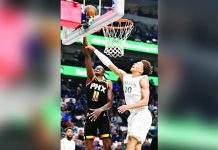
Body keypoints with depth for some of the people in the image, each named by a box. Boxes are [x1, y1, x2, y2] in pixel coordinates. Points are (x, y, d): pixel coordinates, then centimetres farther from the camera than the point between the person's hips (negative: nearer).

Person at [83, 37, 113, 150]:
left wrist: (100, 110, -22)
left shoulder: (108, 83, 9)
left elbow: (110, 102, -1)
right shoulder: (91, 77, 9)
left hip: (102, 115, -1)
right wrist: (84, 37, -7)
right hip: (90, 114, 1)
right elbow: (87, 55, 0)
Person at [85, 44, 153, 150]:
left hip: (142, 115, -7)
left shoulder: (143, 79, -7)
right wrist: (95, 50, 13)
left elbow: (145, 101, -13)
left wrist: (128, 106, -24)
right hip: (133, 115, 7)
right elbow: (109, 64, 14)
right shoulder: (124, 76, 12)